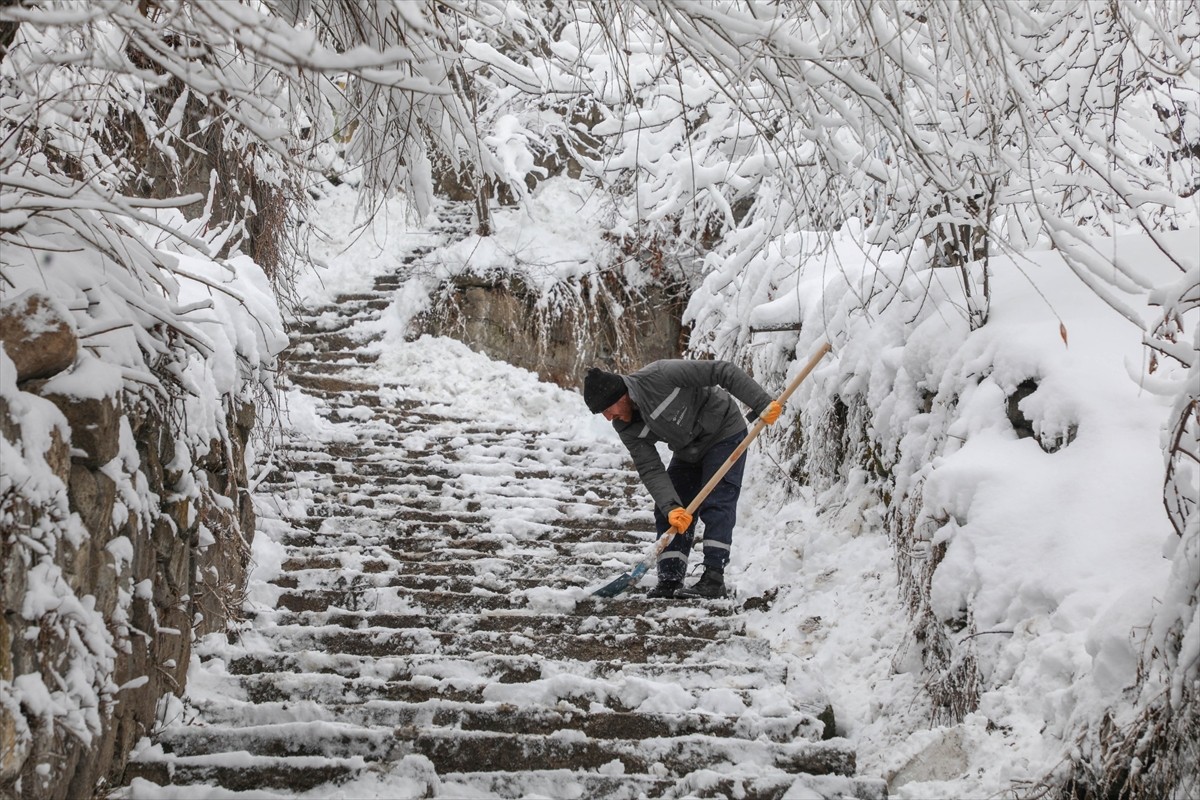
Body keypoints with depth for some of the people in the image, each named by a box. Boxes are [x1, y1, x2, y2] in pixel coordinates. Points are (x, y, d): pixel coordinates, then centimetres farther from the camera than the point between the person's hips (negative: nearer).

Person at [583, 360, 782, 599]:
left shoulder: (661, 375, -33)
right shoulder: (626, 428, -13)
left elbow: (723, 371, -31)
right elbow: (650, 469, -16)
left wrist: (762, 404, -32)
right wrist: (671, 506, -32)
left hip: (724, 434, -7)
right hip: (687, 451, 7)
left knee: (715, 505, -16)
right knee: (667, 514, -1)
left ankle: (714, 579, -14)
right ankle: (670, 581, 2)